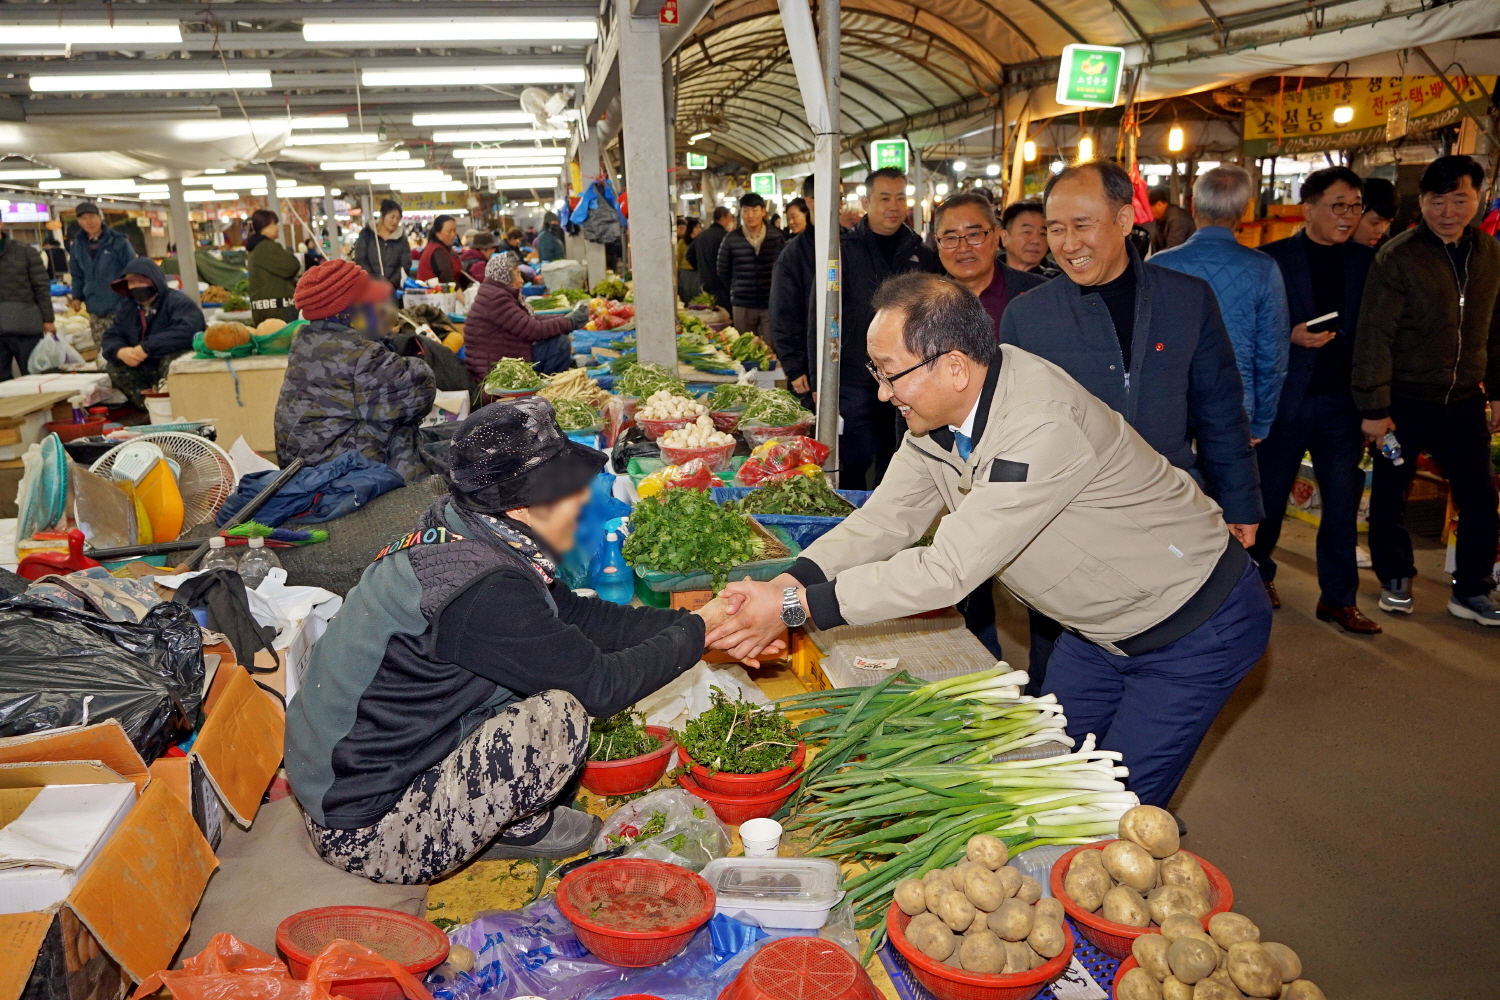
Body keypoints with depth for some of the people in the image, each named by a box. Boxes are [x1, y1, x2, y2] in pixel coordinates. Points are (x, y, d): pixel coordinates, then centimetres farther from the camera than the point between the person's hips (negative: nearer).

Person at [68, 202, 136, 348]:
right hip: (95, 310, 4)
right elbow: (77, 276, 20)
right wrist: (77, 297, 8)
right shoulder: (78, 246, 11)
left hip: (119, 307, -4)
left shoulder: (118, 242, -3)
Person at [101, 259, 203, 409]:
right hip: (147, 371, 7)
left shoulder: (178, 302, -16)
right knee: (113, 366, -8)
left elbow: (186, 332, -35)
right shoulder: (127, 307, 9)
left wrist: (147, 348, -34)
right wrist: (120, 351, -20)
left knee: (172, 357, -36)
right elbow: (111, 337, 6)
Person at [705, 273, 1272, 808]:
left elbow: (951, 569, -37)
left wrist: (797, 605, -36)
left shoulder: (1044, 425, -37)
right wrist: (787, 585, -26)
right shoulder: (939, 411, -10)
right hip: (1101, 625, 8)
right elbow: (885, 520, -10)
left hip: (1197, 627, -7)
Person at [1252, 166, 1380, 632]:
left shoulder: (1365, 261, 7)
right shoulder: (1272, 258, -4)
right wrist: (1292, 336, -20)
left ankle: (1338, 598, 16)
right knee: (1269, 496, 10)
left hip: (1341, 401, 3)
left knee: (1344, 502, 5)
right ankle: (1257, 575, 30)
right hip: (1285, 398, -3)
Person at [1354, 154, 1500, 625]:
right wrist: (1374, 409, -16)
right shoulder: (1397, 258, -12)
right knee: (1390, 494, 8)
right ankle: (1395, 580, 27)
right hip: (1404, 401, -4)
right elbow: (1373, 337, -15)